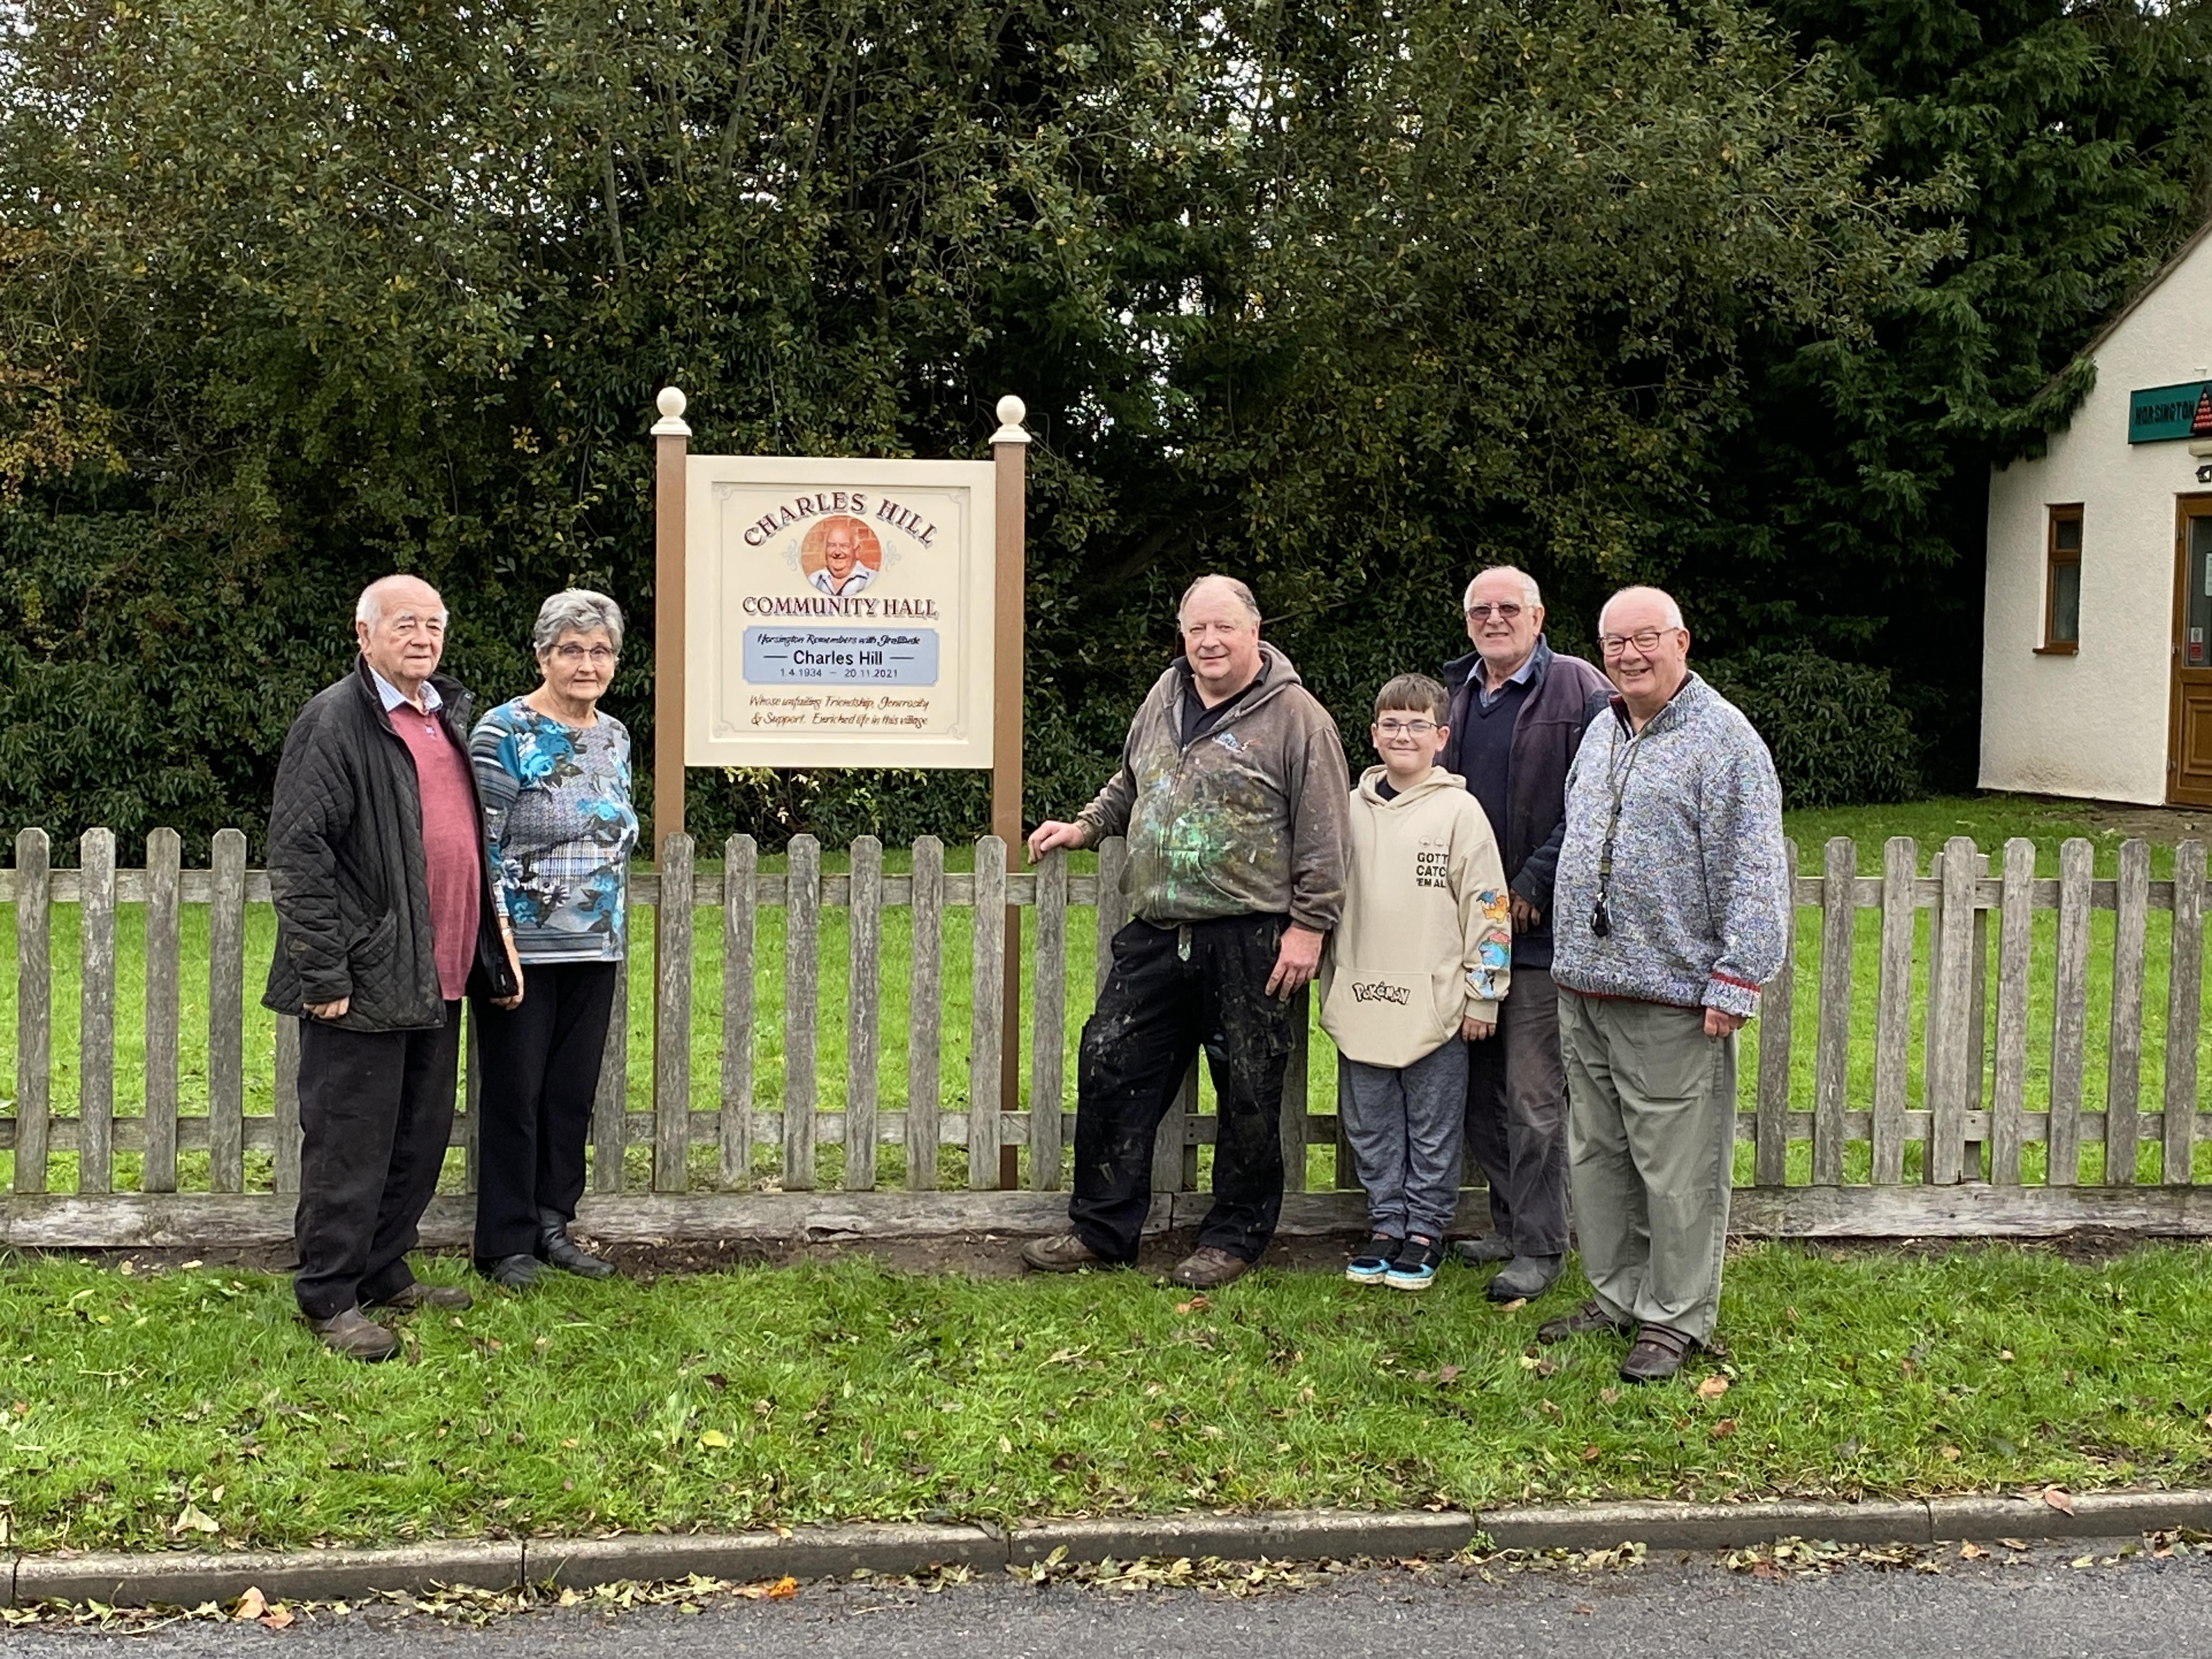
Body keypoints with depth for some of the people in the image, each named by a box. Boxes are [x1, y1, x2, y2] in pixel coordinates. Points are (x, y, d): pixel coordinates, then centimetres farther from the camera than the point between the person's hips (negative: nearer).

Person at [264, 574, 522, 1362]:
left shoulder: (448, 715, 15)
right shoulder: (335, 721, -10)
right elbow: (298, 854, -15)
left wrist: (493, 947, 17)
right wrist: (324, 973, -17)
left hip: (436, 976, 8)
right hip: (365, 980, -8)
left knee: (422, 1135, 15)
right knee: (350, 1141, 0)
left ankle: (384, 1274, 29)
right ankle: (329, 1297, 11)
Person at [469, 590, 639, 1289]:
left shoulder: (615, 735, 10)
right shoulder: (505, 732, -9)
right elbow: (479, 846, -11)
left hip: (595, 950, 6)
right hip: (523, 948, -6)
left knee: (573, 1093, 11)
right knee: (514, 1095, 2)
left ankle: (553, 1224, 23)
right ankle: (505, 1244, 12)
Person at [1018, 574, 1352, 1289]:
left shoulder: (1296, 717, -6)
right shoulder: (1164, 700, 13)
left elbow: (1324, 835, -8)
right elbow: (1130, 786, 31)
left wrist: (1309, 927, -12)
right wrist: (1085, 827, 18)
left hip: (1248, 941, -6)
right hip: (1156, 935, 6)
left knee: (1248, 1091, 3)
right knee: (1110, 1068, 5)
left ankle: (1235, 1238, 18)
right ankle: (1102, 1229, 16)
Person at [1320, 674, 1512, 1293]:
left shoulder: (1458, 810, -4)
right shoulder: (1352, 809, 9)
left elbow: (1486, 905, -5)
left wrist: (1483, 995, -7)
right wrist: (1331, 988, 15)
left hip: (1436, 1003, -4)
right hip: (1362, 1003, 4)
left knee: (1432, 1130, 5)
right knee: (1372, 1126, 11)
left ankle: (1425, 1231, 17)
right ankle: (1386, 1224, 23)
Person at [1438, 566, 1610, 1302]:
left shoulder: (1580, 690, -6)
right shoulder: (1452, 692, 13)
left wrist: (1534, 883, -15)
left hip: (1541, 930, -6)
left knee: (1534, 1096, -2)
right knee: (1478, 1089, 12)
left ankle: (1540, 1248, 8)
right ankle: (1509, 1225, 26)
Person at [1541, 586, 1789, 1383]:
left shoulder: (1724, 740, -8)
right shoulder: (1601, 733, 16)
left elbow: (1752, 874, -12)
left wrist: (1734, 982, -16)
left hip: (1672, 996, -8)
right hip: (1585, 989, 8)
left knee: (1678, 1167, -1)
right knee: (1598, 1155, 14)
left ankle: (1675, 1317, 9)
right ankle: (1617, 1294, 27)